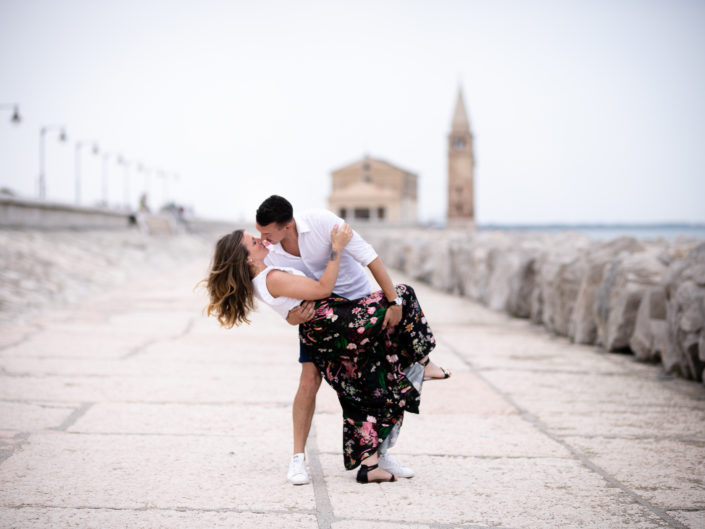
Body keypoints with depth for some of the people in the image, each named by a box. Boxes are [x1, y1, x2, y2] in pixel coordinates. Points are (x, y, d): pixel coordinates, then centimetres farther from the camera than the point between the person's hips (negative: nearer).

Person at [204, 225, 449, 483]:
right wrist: (337, 247, -13)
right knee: (403, 295, 1)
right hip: (337, 326, -10)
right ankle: (423, 364, 13)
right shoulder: (273, 279, -18)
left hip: (321, 344, 10)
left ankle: (368, 465, 9)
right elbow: (323, 289, -16)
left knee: (369, 397, 12)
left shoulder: (258, 283, 12)